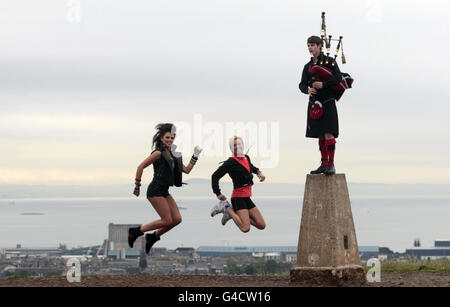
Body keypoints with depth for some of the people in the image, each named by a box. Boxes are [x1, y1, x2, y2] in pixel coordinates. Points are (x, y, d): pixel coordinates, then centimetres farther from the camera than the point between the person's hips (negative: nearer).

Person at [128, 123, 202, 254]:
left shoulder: (172, 155, 15)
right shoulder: (159, 153, -10)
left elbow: (186, 170, 18)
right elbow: (141, 167, -11)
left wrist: (195, 156, 9)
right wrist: (137, 186, -9)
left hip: (164, 191, 8)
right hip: (155, 190, -8)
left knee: (177, 219, 1)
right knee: (167, 220, -10)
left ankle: (153, 236, 15)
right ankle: (136, 231, 1)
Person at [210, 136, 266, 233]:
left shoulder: (246, 158, 12)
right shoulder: (231, 162, -10)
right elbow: (215, 176, -10)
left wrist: (258, 172, 17)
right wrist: (218, 194, -11)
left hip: (247, 198, 8)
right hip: (238, 197, -8)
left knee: (262, 225, 3)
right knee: (245, 228, -21)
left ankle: (233, 212, 14)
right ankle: (227, 208, 0)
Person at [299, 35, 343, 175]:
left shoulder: (329, 61, 1)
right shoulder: (308, 66, 15)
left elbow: (338, 77, -9)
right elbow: (302, 84, 8)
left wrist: (323, 84, -20)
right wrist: (308, 90, -14)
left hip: (327, 102, -5)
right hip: (314, 104, 5)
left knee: (328, 133, -12)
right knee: (320, 135, 7)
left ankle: (331, 165, -13)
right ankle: (324, 164, 12)